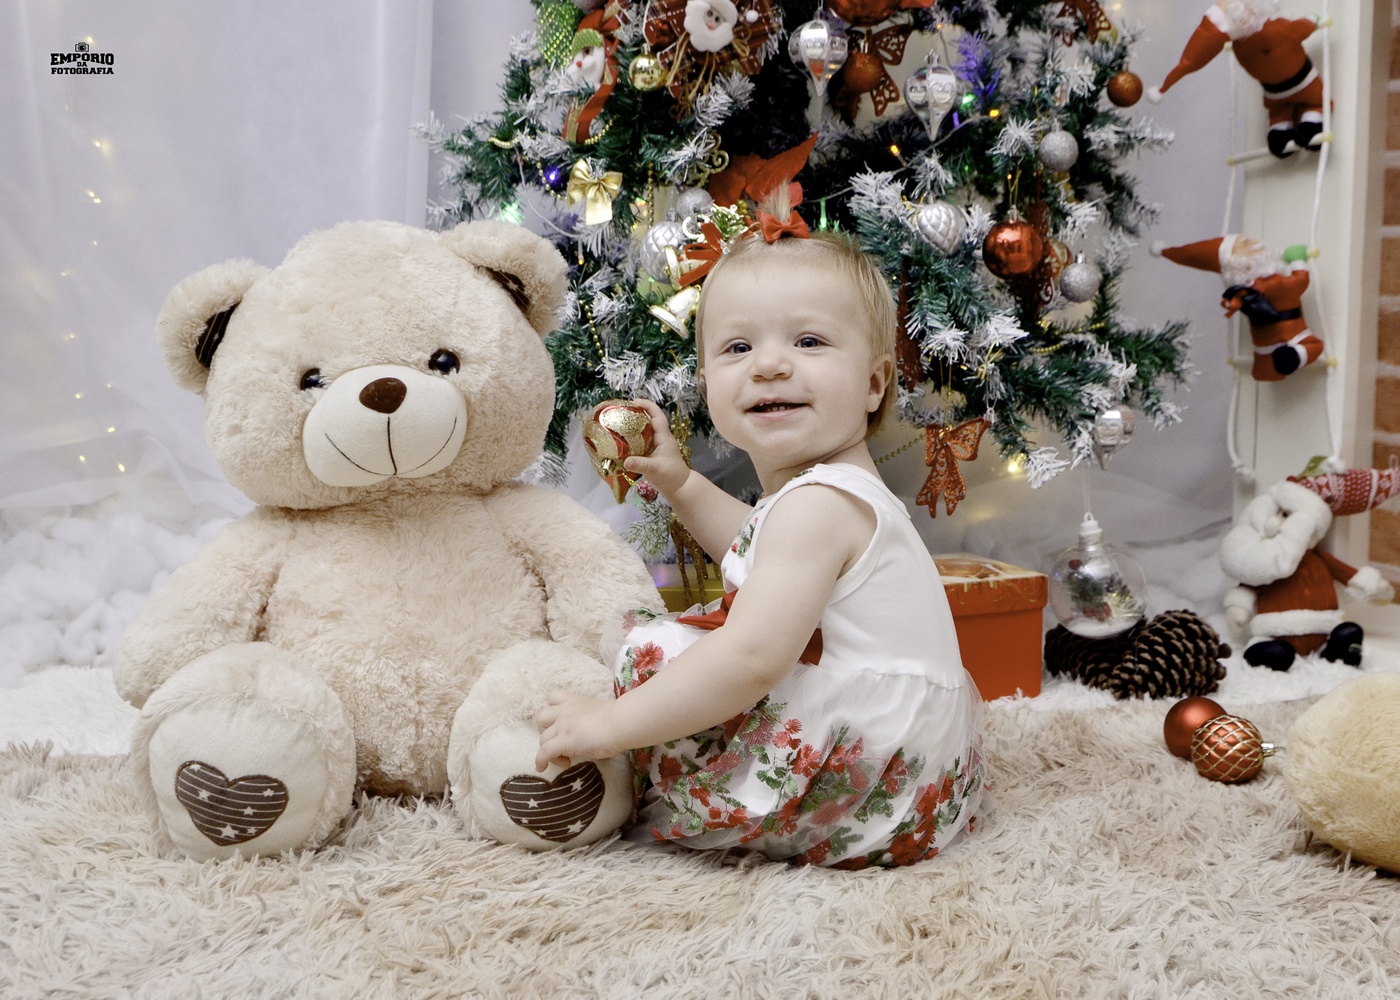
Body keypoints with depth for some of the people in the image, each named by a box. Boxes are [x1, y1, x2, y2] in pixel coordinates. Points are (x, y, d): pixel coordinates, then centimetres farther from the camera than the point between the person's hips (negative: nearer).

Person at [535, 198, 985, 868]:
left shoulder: (817, 503, -21)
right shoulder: (832, 492, 11)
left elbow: (754, 658, -32)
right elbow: (764, 557, 34)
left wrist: (611, 724, -27)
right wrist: (679, 482, 27)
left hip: (880, 788, -10)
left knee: (656, 652, -14)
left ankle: (643, 807, 6)